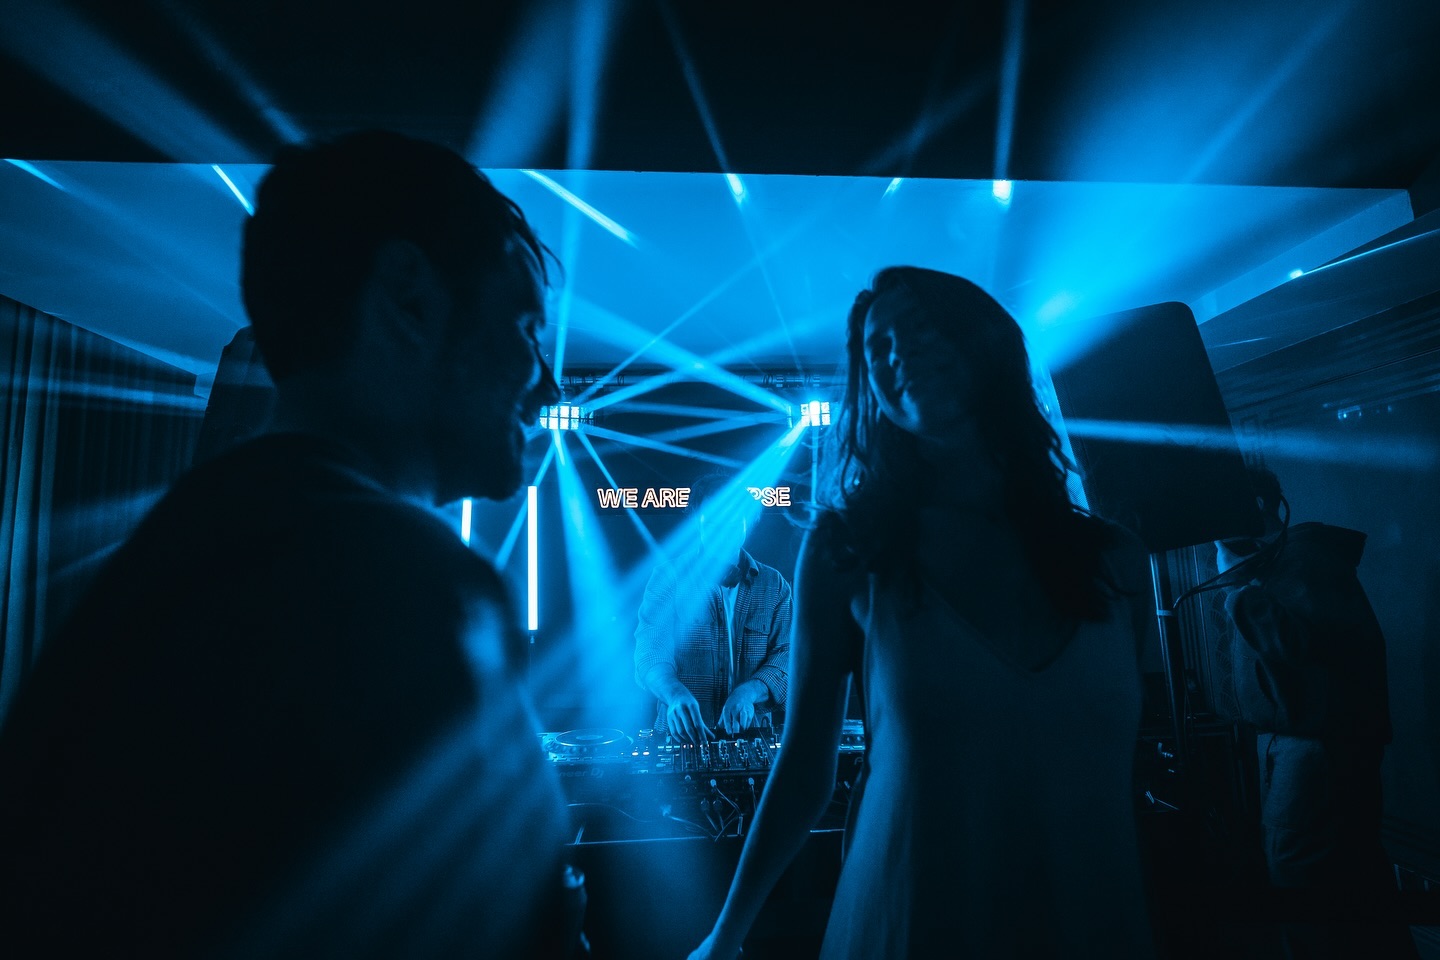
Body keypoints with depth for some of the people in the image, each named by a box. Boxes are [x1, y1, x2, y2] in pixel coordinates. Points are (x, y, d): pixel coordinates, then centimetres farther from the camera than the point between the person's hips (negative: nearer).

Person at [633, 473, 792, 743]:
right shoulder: (668, 579, 3)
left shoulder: (774, 586, 9)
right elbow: (650, 652, -8)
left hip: (751, 737, 2)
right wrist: (676, 695, -30)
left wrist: (749, 692, -20)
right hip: (680, 738, -2)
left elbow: (787, 656, 0)